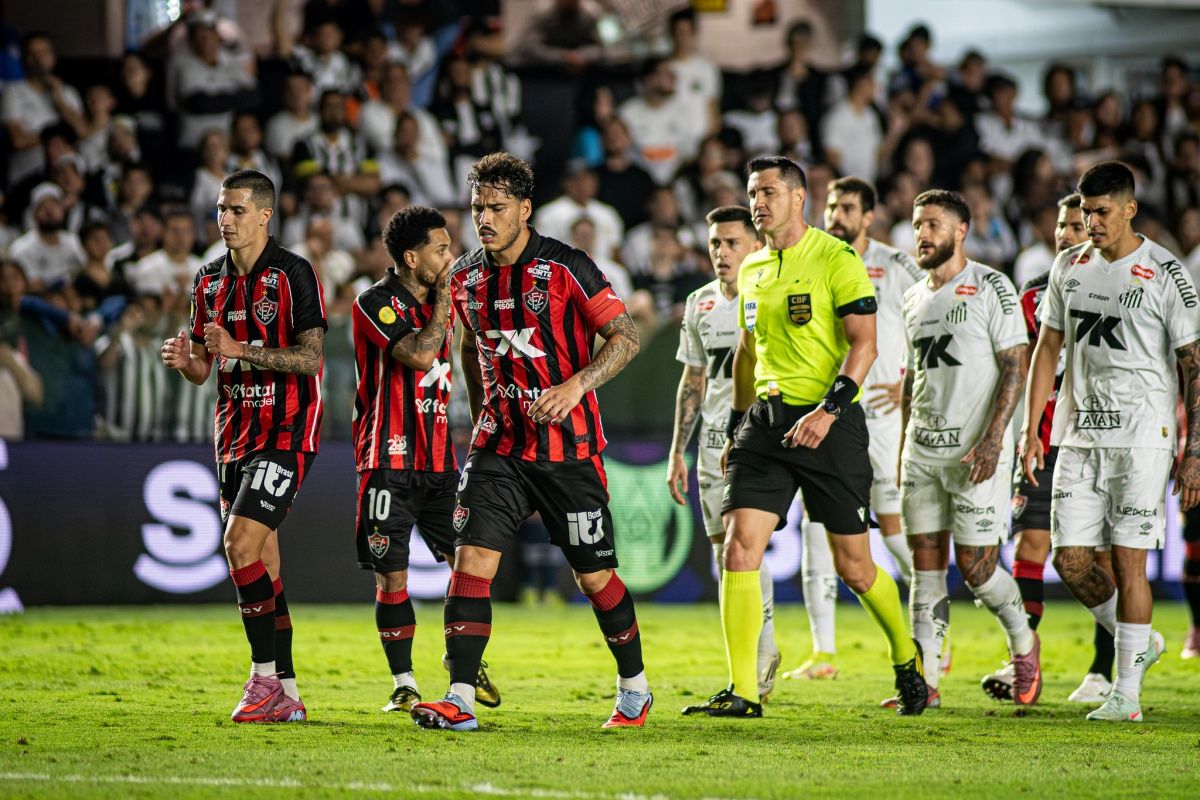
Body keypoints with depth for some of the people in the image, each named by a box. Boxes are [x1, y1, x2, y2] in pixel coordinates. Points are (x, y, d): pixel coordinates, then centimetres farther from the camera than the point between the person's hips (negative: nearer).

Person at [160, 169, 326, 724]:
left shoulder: (293, 273, -9)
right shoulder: (210, 281, 12)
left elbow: (311, 357, -15)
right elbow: (204, 367, 17)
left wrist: (241, 350, -24)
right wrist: (184, 360, -6)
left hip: (287, 433, -7)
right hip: (235, 436, 7)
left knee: (242, 542, -19)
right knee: (260, 563, 6)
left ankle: (264, 675, -10)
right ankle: (285, 695, 11)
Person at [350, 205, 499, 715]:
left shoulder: (437, 300, 13)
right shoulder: (375, 303, -10)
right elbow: (417, 354, -24)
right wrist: (443, 300, -13)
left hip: (438, 458, 6)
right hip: (389, 460, -6)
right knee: (391, 577, -4)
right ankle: (404, 685, 5)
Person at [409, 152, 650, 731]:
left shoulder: (565, 267, -10)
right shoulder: (466, 277, 6)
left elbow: (625, 336, -9)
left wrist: (576, 385, -23)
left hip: (568, 447, -4)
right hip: (500, 444, 4)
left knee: (595, 576, 3)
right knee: (471, 559, -12)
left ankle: (634, 687, 25)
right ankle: (460, 701, -14)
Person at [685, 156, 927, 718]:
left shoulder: (836, 259, -7)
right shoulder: (752, 269, 14)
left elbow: (864, 343, -11)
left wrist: (829, 409, -22)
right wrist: (736, 426, 23)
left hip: (828, 424, -6)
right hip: (766, 420, 6)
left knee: (853, 566, 2)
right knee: (739, 548, -10)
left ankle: (907, 660, 28)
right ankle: (742, 692, -8)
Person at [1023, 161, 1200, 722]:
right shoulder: (1069, 267, 10)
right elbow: (1047, 349, 16)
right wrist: (1031, 430, 9)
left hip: (1141, 438, -5)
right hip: (1079, 437, 5)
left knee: (1128, 559, -7)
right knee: (1070, 559, -1)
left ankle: (1126, 692, 0)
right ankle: (1140, 642, 23)